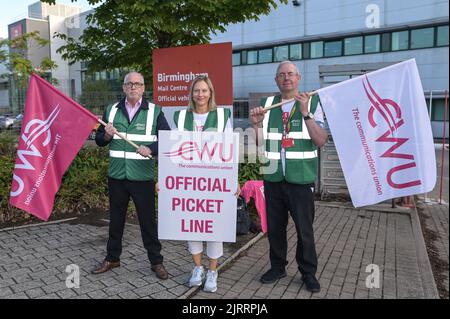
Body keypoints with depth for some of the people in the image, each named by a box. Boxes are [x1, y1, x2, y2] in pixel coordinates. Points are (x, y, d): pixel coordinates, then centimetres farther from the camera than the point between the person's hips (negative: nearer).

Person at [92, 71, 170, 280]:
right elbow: (99, 140, 14)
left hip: (143, 176, -3)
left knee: (148, 219, 4)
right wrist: (107, 135, -9)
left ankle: (156, 261, 19)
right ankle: (112, 258, 32)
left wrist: (151, 149, -20)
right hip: (116, 175, 3)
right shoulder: (111, 111, 9)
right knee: (116, 218, 15)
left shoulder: (154, 112, -1)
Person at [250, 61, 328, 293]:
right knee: (274, 227, 14)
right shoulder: (267, 104, 8)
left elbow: (321, 141, -9)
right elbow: (259, 143, 12)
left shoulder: (312, 103, 0)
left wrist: (305, 114, -18)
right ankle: (277, 267, 32)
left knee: (304, 228, 5)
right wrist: (256, 124, -7)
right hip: (273, 177, 3)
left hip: (301, 177, -3)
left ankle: (308, 273, 24)